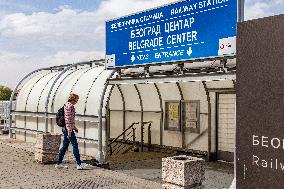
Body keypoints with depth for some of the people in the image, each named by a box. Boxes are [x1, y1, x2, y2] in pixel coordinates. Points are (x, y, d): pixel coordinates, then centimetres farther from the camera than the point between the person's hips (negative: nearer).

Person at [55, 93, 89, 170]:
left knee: (65, 145, 13)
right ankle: (79, 164, 0)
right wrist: (69, 131, -21)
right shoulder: (70, 106, -15)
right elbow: (68, 119, -20)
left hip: (65, 129, 10)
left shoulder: (67, 105, 16)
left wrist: (74, 127, 26)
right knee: (75, 145, -5)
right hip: (68, 129, -10)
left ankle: (59, 163, 18)